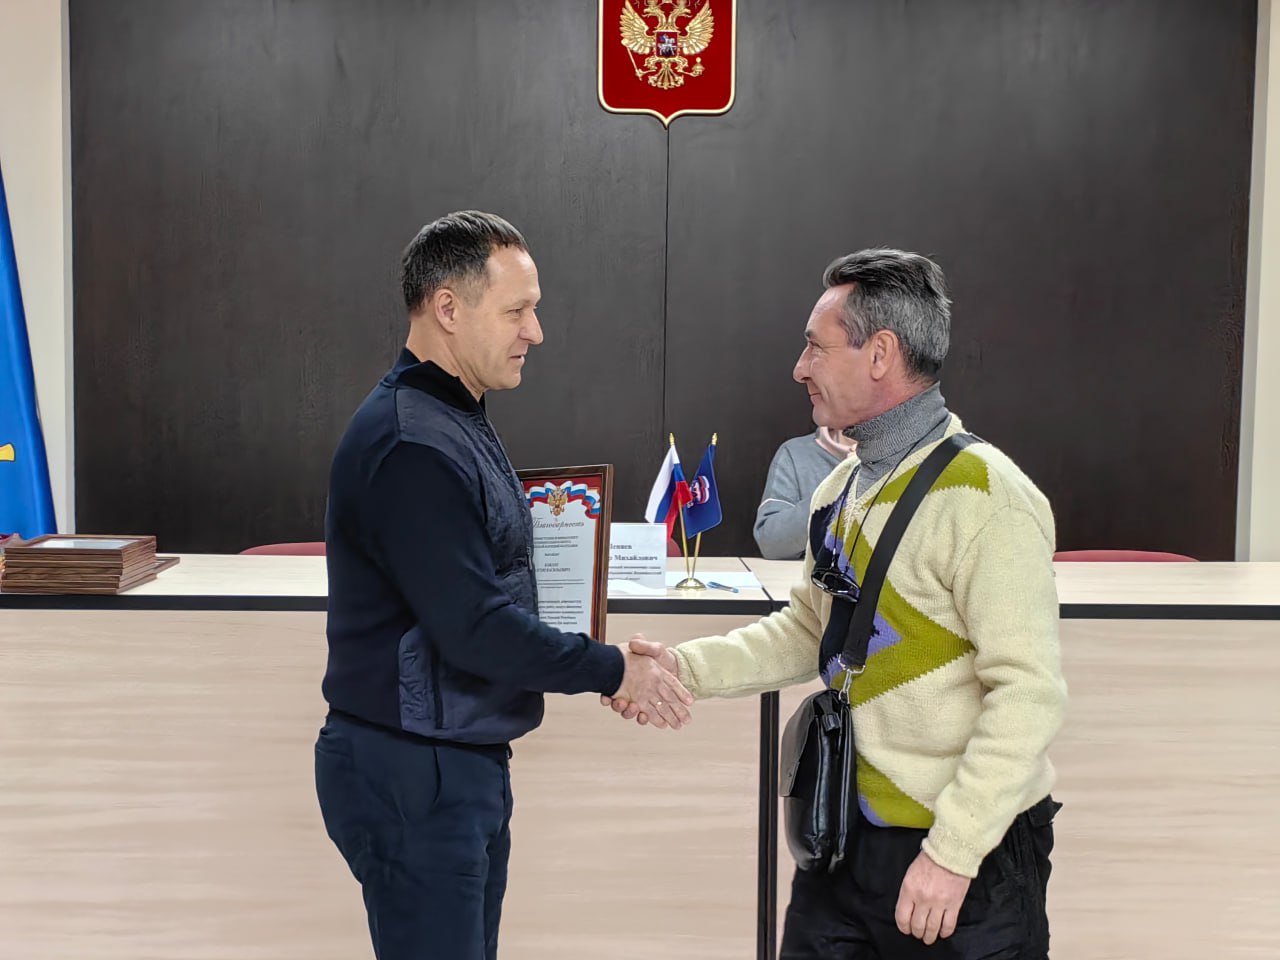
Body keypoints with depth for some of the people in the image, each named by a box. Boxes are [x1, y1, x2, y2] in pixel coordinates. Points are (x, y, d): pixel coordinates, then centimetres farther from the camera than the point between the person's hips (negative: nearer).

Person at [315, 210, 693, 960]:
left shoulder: (456, 420, 12)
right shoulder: (409, 446, -21)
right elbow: (472, 626, -25)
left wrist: (599, 661, 7)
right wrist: (612, 671, -14)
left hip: (465, 762, 10)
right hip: (412, 777, -10)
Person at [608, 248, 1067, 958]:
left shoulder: (984, 497, -18)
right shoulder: (841, 487, 8)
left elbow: (1027, 693, -21)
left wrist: (952, 851, -21)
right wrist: (687, 667, 5)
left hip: (966, 855, -7)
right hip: (849, 835, 7)